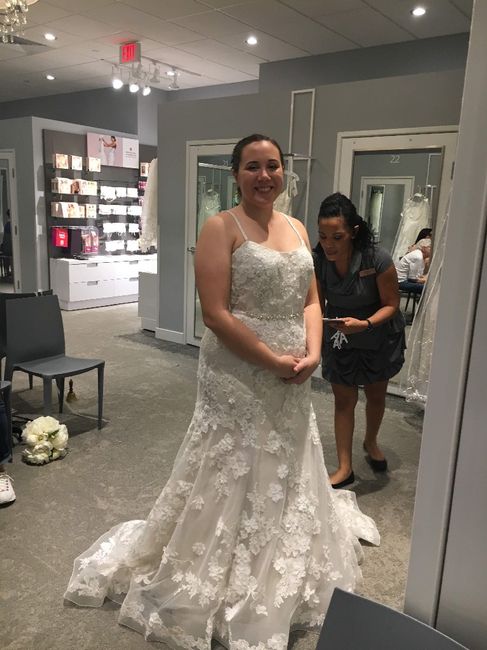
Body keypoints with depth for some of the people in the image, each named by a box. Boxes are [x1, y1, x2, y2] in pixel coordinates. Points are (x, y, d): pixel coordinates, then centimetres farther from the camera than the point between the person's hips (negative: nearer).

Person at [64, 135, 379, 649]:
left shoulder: (297, 229, 10)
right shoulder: (220, 228, -11)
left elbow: (310, 300, 11)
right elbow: (215, 314, -18)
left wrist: (311, 352, -6)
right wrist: (274, 361, -18)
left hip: (292, 380, 7)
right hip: (238, 378, -7)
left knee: (285, 479, 21)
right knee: (232, 481, 6)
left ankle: (279, 584, 48)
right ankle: (217, 588, 32)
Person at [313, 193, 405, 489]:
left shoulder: (378, 259, -31)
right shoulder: (318, 260, -23)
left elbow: (391, 305, -21)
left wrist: (364, 324, -38)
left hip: (379, 336, -1)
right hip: (339, 337, 1)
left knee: (376, 395, 19)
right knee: (344, 400, 7)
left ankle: (371, 442, 49)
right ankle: (345, 468, 20)